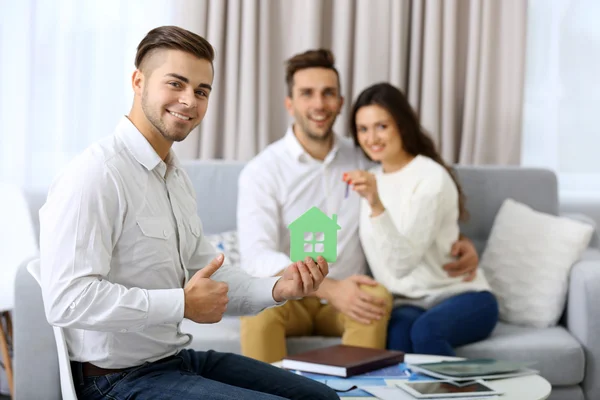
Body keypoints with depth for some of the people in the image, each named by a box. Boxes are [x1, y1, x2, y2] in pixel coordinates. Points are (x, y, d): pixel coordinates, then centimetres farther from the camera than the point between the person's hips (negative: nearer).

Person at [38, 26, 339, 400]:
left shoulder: (176, 175, 11)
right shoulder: (96, 175, -20)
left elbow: (205, 272, 15)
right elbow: (66, 300, -27)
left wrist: (277, 288, -4)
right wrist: (182, 305, -23)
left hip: (179, 357, 9)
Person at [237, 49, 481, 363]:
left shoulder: (363, 160, 3)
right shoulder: (261, 171, -8)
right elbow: (256, 257, -19)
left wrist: (459, 241, -6)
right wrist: (330, 288, -32)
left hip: (346, 301, 3)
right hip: (288, 298, -2)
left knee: (379, 297, -31)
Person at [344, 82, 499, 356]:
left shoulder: (431, 177, -12)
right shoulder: (370, 177, 10)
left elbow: (403, 263, -26)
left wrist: (377, 205, -37)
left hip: (462, 297, -3)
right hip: (406, 304, 4)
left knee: (426, 330, -37)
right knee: (398, 332, -33)